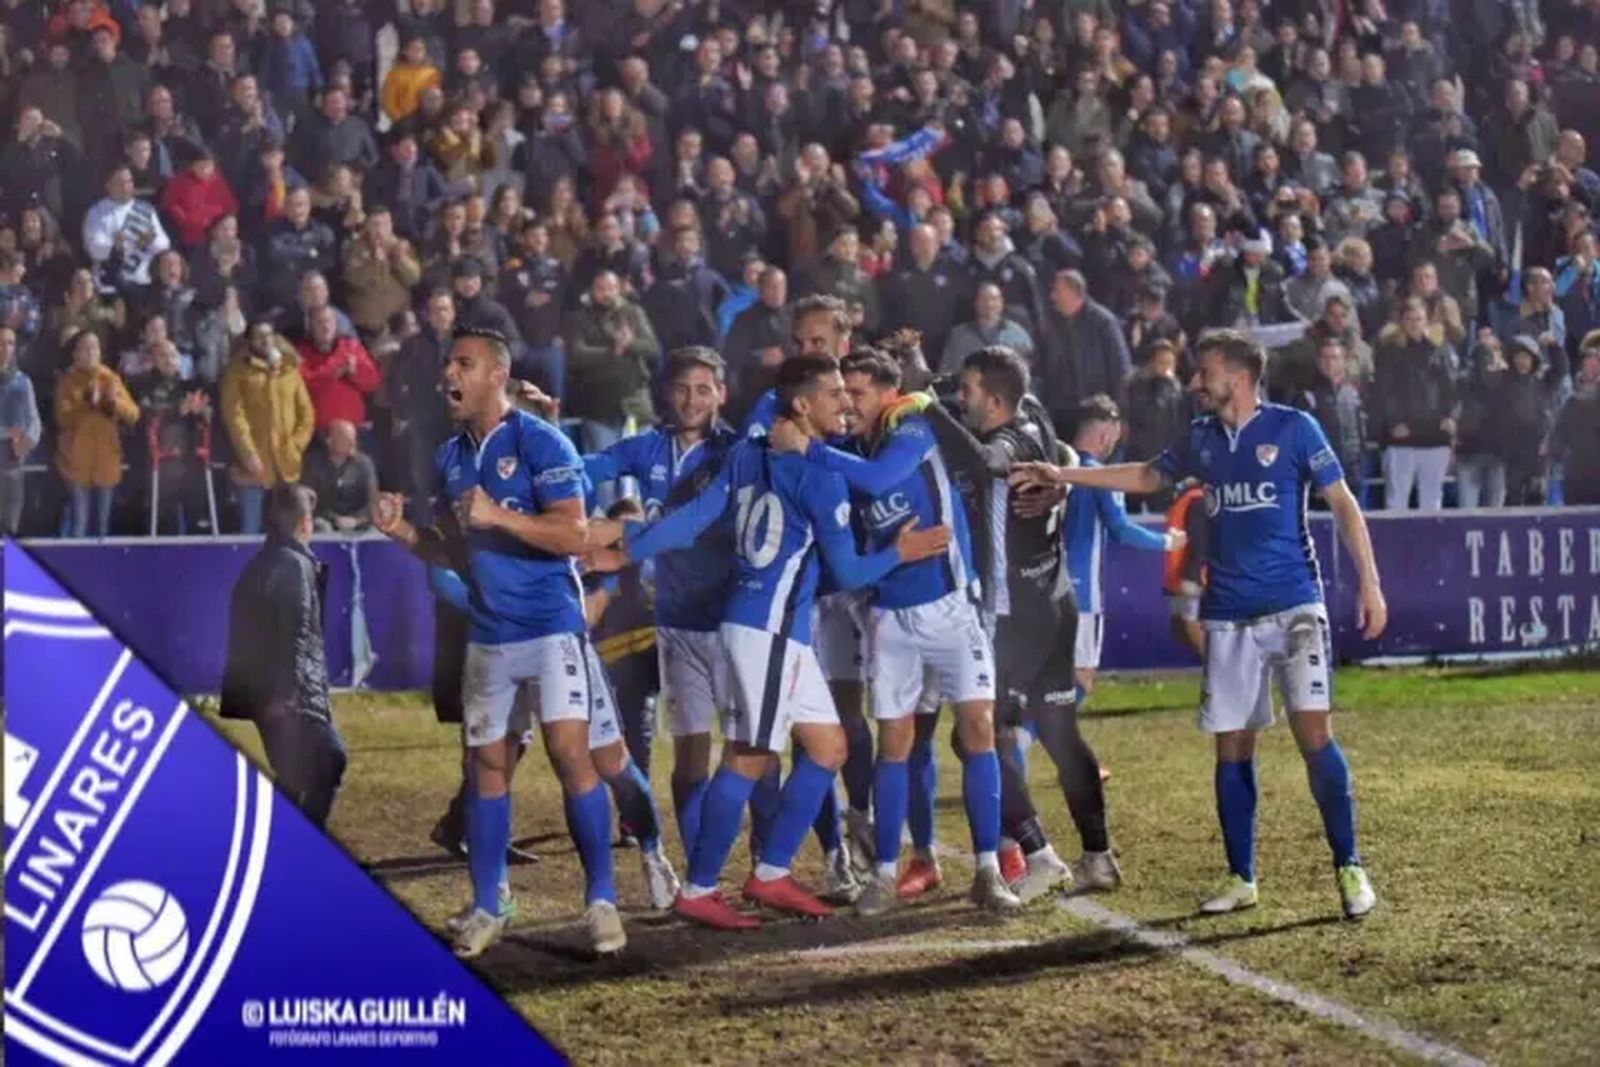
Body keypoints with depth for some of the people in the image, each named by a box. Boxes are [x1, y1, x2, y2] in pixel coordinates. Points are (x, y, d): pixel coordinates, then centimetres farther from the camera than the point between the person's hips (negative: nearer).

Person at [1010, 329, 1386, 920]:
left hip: (1293, 606, -5)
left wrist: (1369, 584, -9)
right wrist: (1063, 475, 25)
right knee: (1232, 746, 5)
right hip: (1227, 616, 5)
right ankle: (1241, 878, 15)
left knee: (1314, 733, -14)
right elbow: (1145, 476, 28)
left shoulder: (1293, 428, -3)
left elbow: (1343, 503, -2)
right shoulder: (1202, 439, 12)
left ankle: (1349, 868, -5)